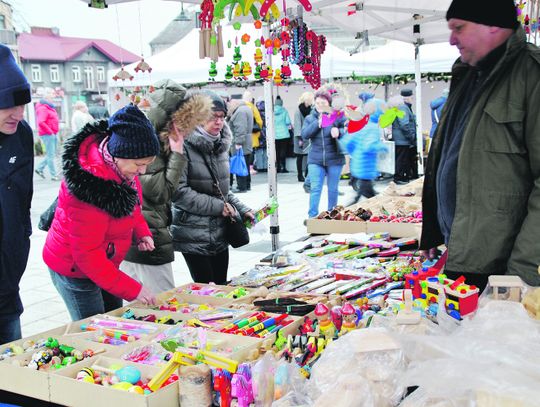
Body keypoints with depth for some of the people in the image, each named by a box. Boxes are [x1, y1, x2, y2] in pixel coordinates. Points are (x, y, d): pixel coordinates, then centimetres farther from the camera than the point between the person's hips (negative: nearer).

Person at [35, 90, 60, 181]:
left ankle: (40, 168, 25)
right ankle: (54, 175, -1)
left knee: (52, 154, 14)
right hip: (47, 135, -10)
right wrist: (50, 132, -18)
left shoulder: (50, 108, 17)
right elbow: (41, 122, -24)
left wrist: (54, 132, 14)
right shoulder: (43, 108, -13)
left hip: (52, 134, 10)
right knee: (51, 155, -5)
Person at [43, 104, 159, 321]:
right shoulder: (90, 184, -34)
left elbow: (130, 204, 13)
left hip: (103, 264, 8)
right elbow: (87, 254, -29)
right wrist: (132, 289, -29)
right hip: (74, 270, -8)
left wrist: (142, 232, -7)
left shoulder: (121, 165, -9)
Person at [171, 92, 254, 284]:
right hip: (194, 237, -7)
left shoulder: (220, 145, 11)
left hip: (220, 233, 7)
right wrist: (217, 206, -17)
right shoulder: (185, 146, -15)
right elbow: (178, 191, -21)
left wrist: (242, 209, 8)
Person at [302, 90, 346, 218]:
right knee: (315, 189, -7)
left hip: (334, 160, -1)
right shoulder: (309, 119, 6)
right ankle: (312, 216, -2)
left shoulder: (337, 116, -1)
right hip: (315, 160, 1)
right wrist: (317, 123, -16)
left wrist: (338, 131, -29)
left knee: (333, 189, 11)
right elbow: (304, 135, -7)